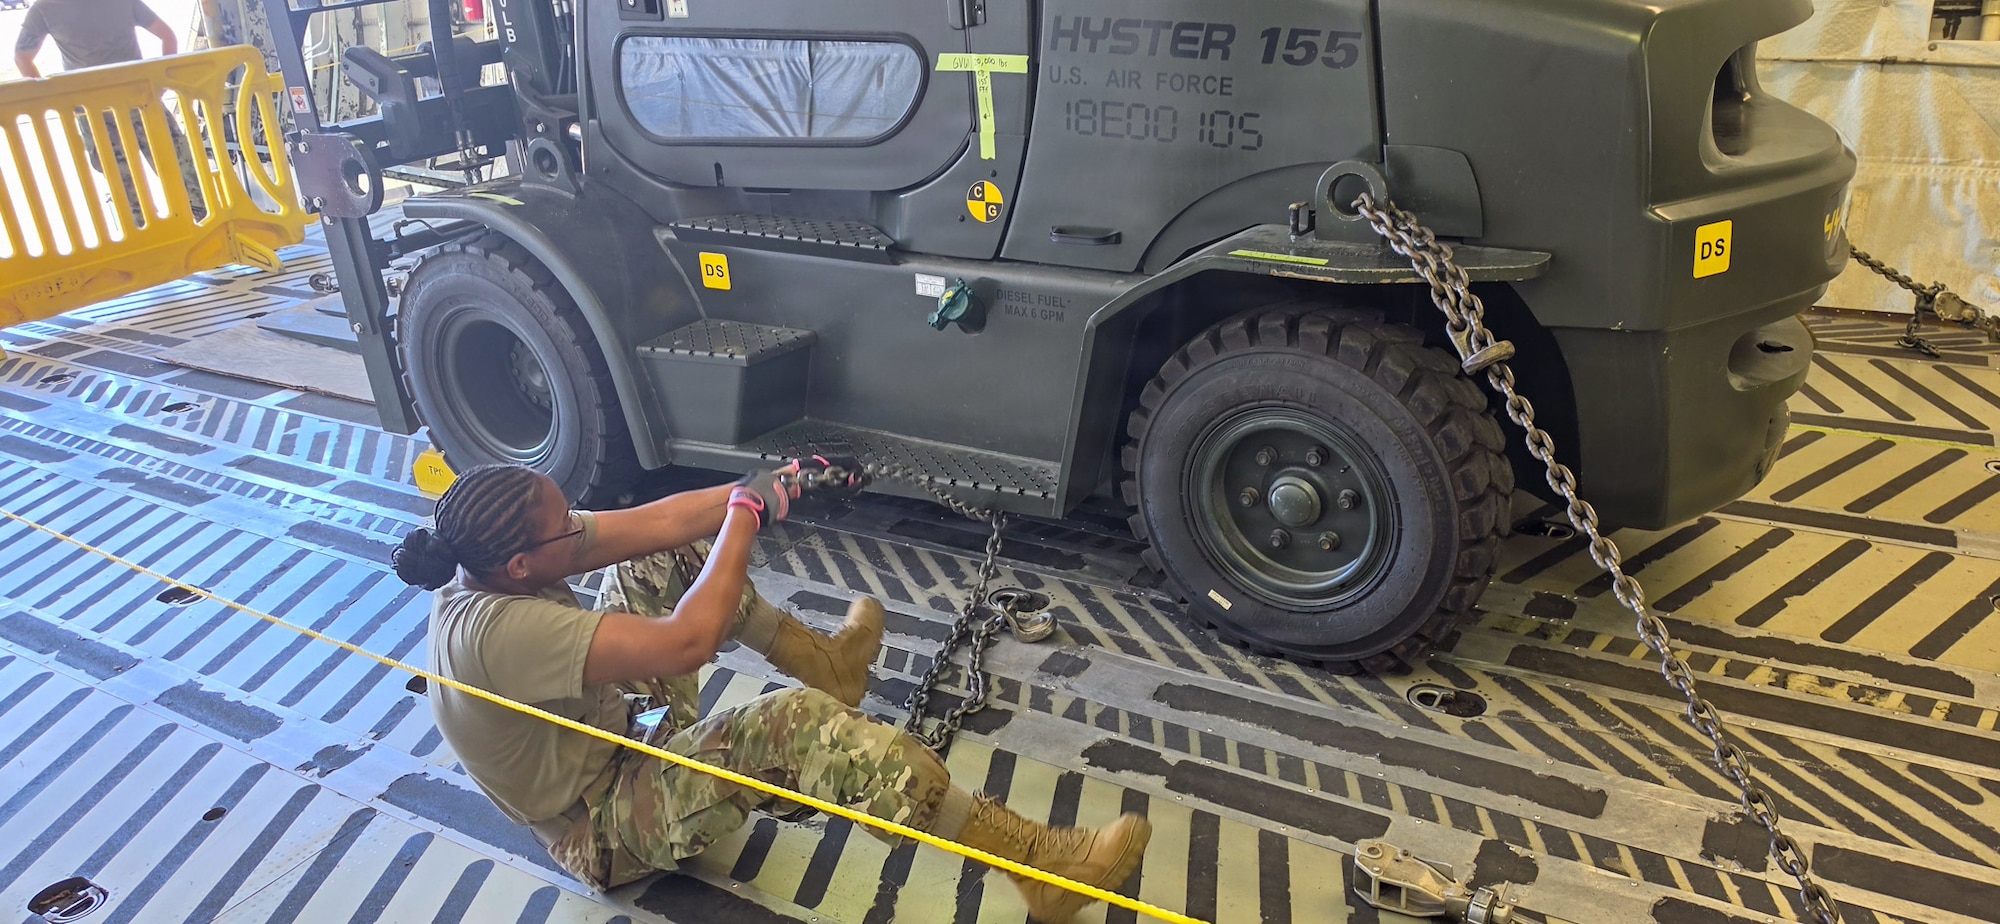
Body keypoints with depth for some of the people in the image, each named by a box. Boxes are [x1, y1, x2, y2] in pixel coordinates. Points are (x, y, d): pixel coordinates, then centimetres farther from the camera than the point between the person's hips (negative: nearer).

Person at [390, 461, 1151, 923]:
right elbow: (688, 641, -38)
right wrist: (748, 512, -27)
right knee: (798, 723, -34)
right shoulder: (497, 631, -37)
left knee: (662, 558, 3)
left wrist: (769, 488, -18)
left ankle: (820, 658, 16)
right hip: (606, 828, -9)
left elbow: (654, 523, -11)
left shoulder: (499, 558, -12)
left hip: (611, 737, 9)